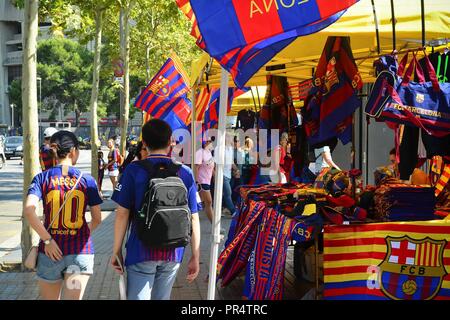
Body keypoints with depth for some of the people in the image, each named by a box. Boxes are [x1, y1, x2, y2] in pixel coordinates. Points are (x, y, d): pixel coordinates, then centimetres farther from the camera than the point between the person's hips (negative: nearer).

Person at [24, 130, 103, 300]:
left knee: (50, 298, 20)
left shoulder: (42, 178, -1)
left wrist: (48, 240, -11)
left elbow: (28, 211, -17)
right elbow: (97, 219, 5)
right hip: (81, 251, -1)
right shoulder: (87, 180, 0)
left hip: (50, 251, 1)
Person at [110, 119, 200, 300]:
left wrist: (116, 251, 3)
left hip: (141, 250, -2)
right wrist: (195, 257, 7)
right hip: (173, 252, 3)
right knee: (162, 298, 16)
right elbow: (193, 218, 1)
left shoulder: (134, 170, -6)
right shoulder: (185, 173, 0)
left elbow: (122, 213, -6)